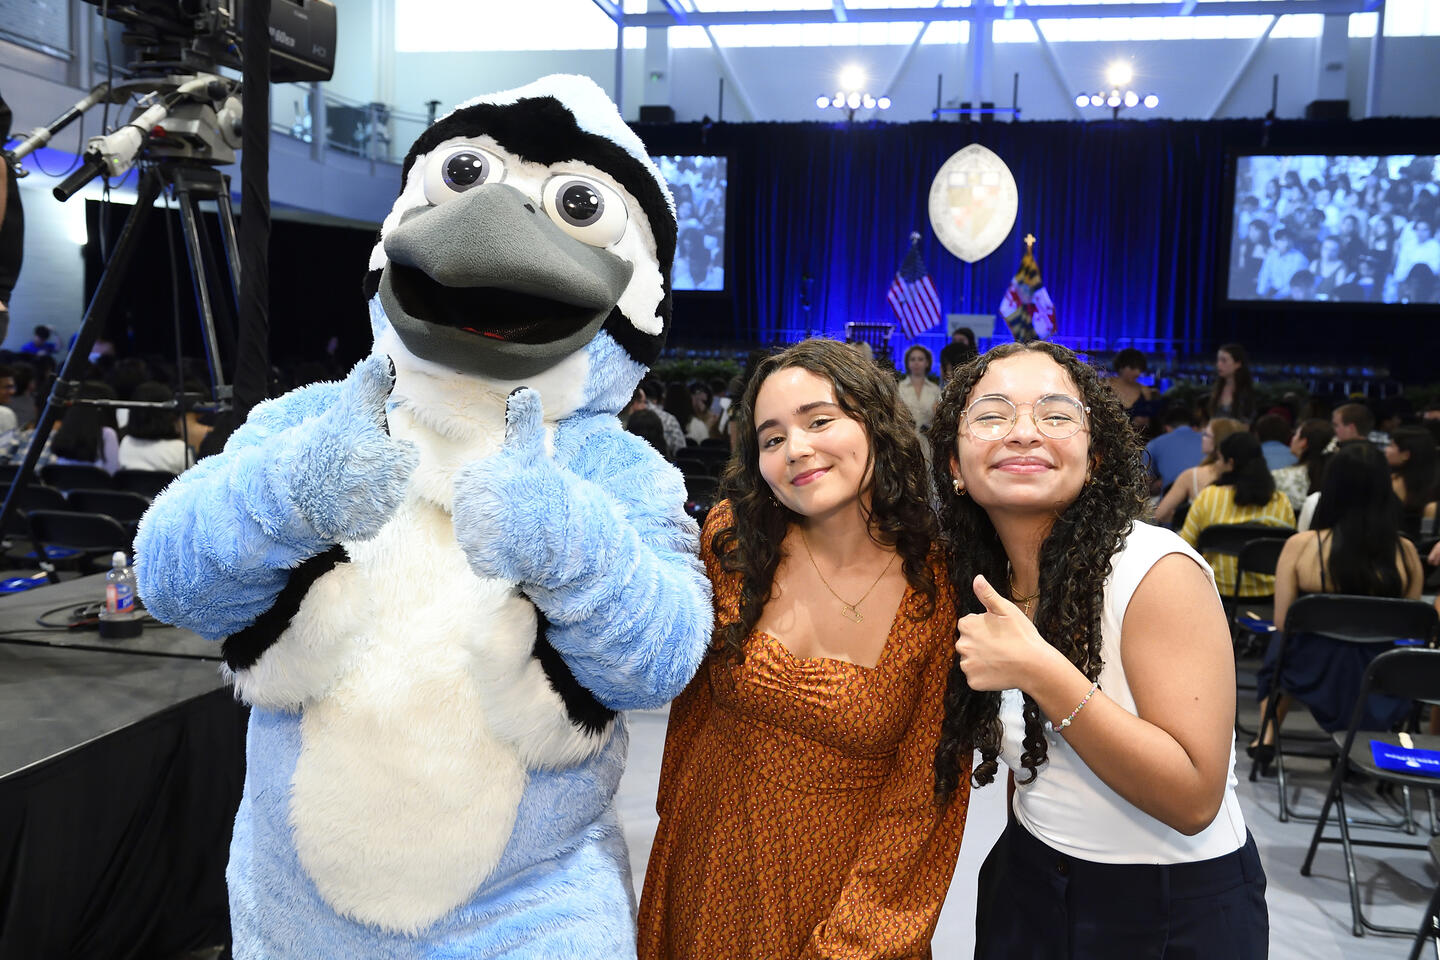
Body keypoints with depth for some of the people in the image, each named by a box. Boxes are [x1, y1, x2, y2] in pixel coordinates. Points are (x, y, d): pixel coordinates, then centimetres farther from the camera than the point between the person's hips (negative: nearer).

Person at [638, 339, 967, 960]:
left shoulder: (941, 585, -17)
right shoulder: (730, 537, -10)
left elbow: (922, 788, -12)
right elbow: (694, 690, 4)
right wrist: (674, 804, 10)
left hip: (848, 879, -2)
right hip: (711, 865, 3)